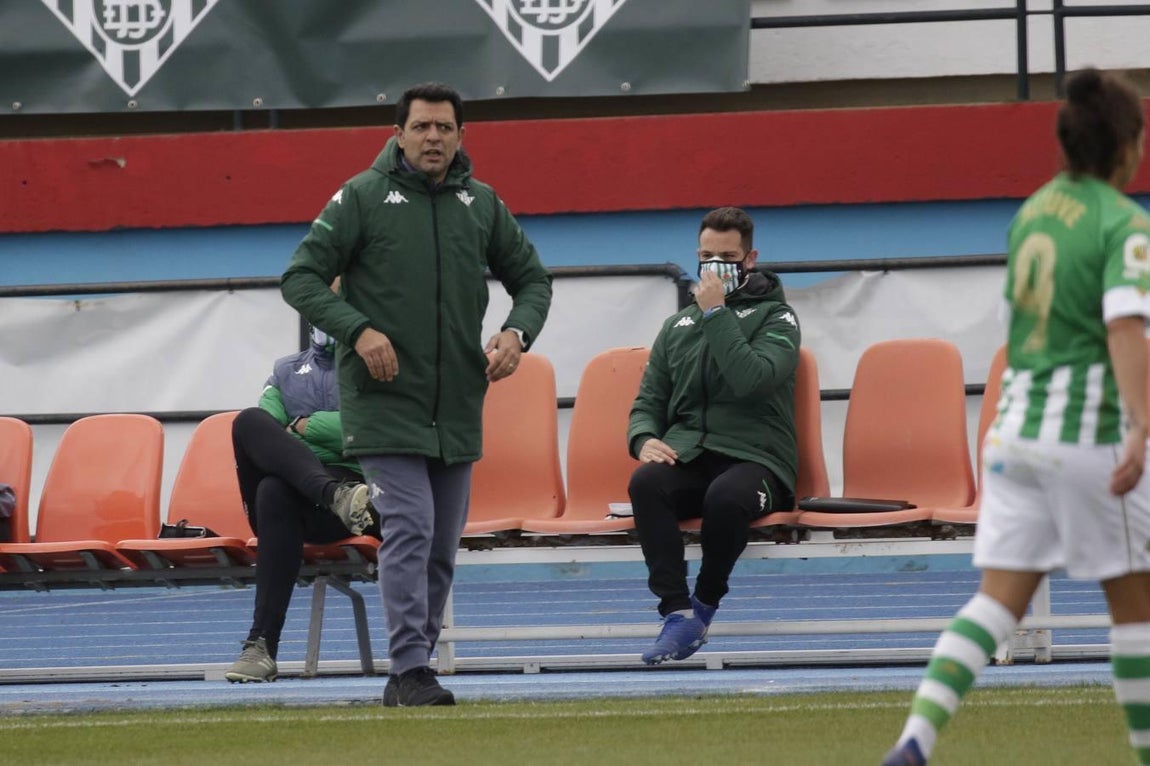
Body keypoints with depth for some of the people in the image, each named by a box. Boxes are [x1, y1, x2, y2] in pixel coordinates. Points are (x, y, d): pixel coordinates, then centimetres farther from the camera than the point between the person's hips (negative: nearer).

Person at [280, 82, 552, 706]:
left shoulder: (481, 205, 9)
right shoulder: (363, 197, -3)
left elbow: (532, 279, 19)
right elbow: (301, 278, -4)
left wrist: (517, 332, -2)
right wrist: (357, 329, -19)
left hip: (457, 408, 5)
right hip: (385, 403, -5)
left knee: (441, 548, 9)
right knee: (409, 531, -16)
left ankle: (410, 671, 19)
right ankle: (411, 670, -17)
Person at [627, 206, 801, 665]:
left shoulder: (775, 317, 8)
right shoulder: (677, 327, 24)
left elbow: (750, 379, -13)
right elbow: (648, 401, 21)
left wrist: (716, 314, -9)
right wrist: (645, 439, -2)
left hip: (755, 459, -4)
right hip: (687, 458, 4)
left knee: (726, 495, -39)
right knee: (646, 482, -32)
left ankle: (706, 602, -15)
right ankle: (677, 612, -33)